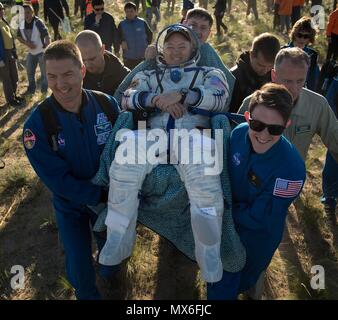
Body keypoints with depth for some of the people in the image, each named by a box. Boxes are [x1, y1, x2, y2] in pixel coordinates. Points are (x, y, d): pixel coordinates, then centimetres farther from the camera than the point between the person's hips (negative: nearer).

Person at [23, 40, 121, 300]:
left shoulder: (107, 104, -18)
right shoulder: (37, 124, -23)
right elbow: (57, 179, -21)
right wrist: (103, 196, -23)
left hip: (110, 197, 2)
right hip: (70, 205, -2)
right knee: (80, 268, 4)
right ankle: (88, 295, 38)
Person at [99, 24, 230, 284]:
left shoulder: (209, 74, 26)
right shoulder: (149, 76, 30)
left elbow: (219, 98, 2)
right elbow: (127, 99, 11)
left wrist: (180, 95, -10)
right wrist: (157, 99, -8)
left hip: (193, 135, -1)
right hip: (155, 135, 2)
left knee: (203, 176, -36)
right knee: (126, 158, -31)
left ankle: (210, 255, -19)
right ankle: (117, 245, -16)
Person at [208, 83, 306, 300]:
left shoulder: (291, 168, -36)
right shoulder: (239, 133, -21)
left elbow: (258, 219, -26)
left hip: (257, 236, -4)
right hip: (226, 224, 4)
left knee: (242, 283, 27)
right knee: (218, 285, 29)